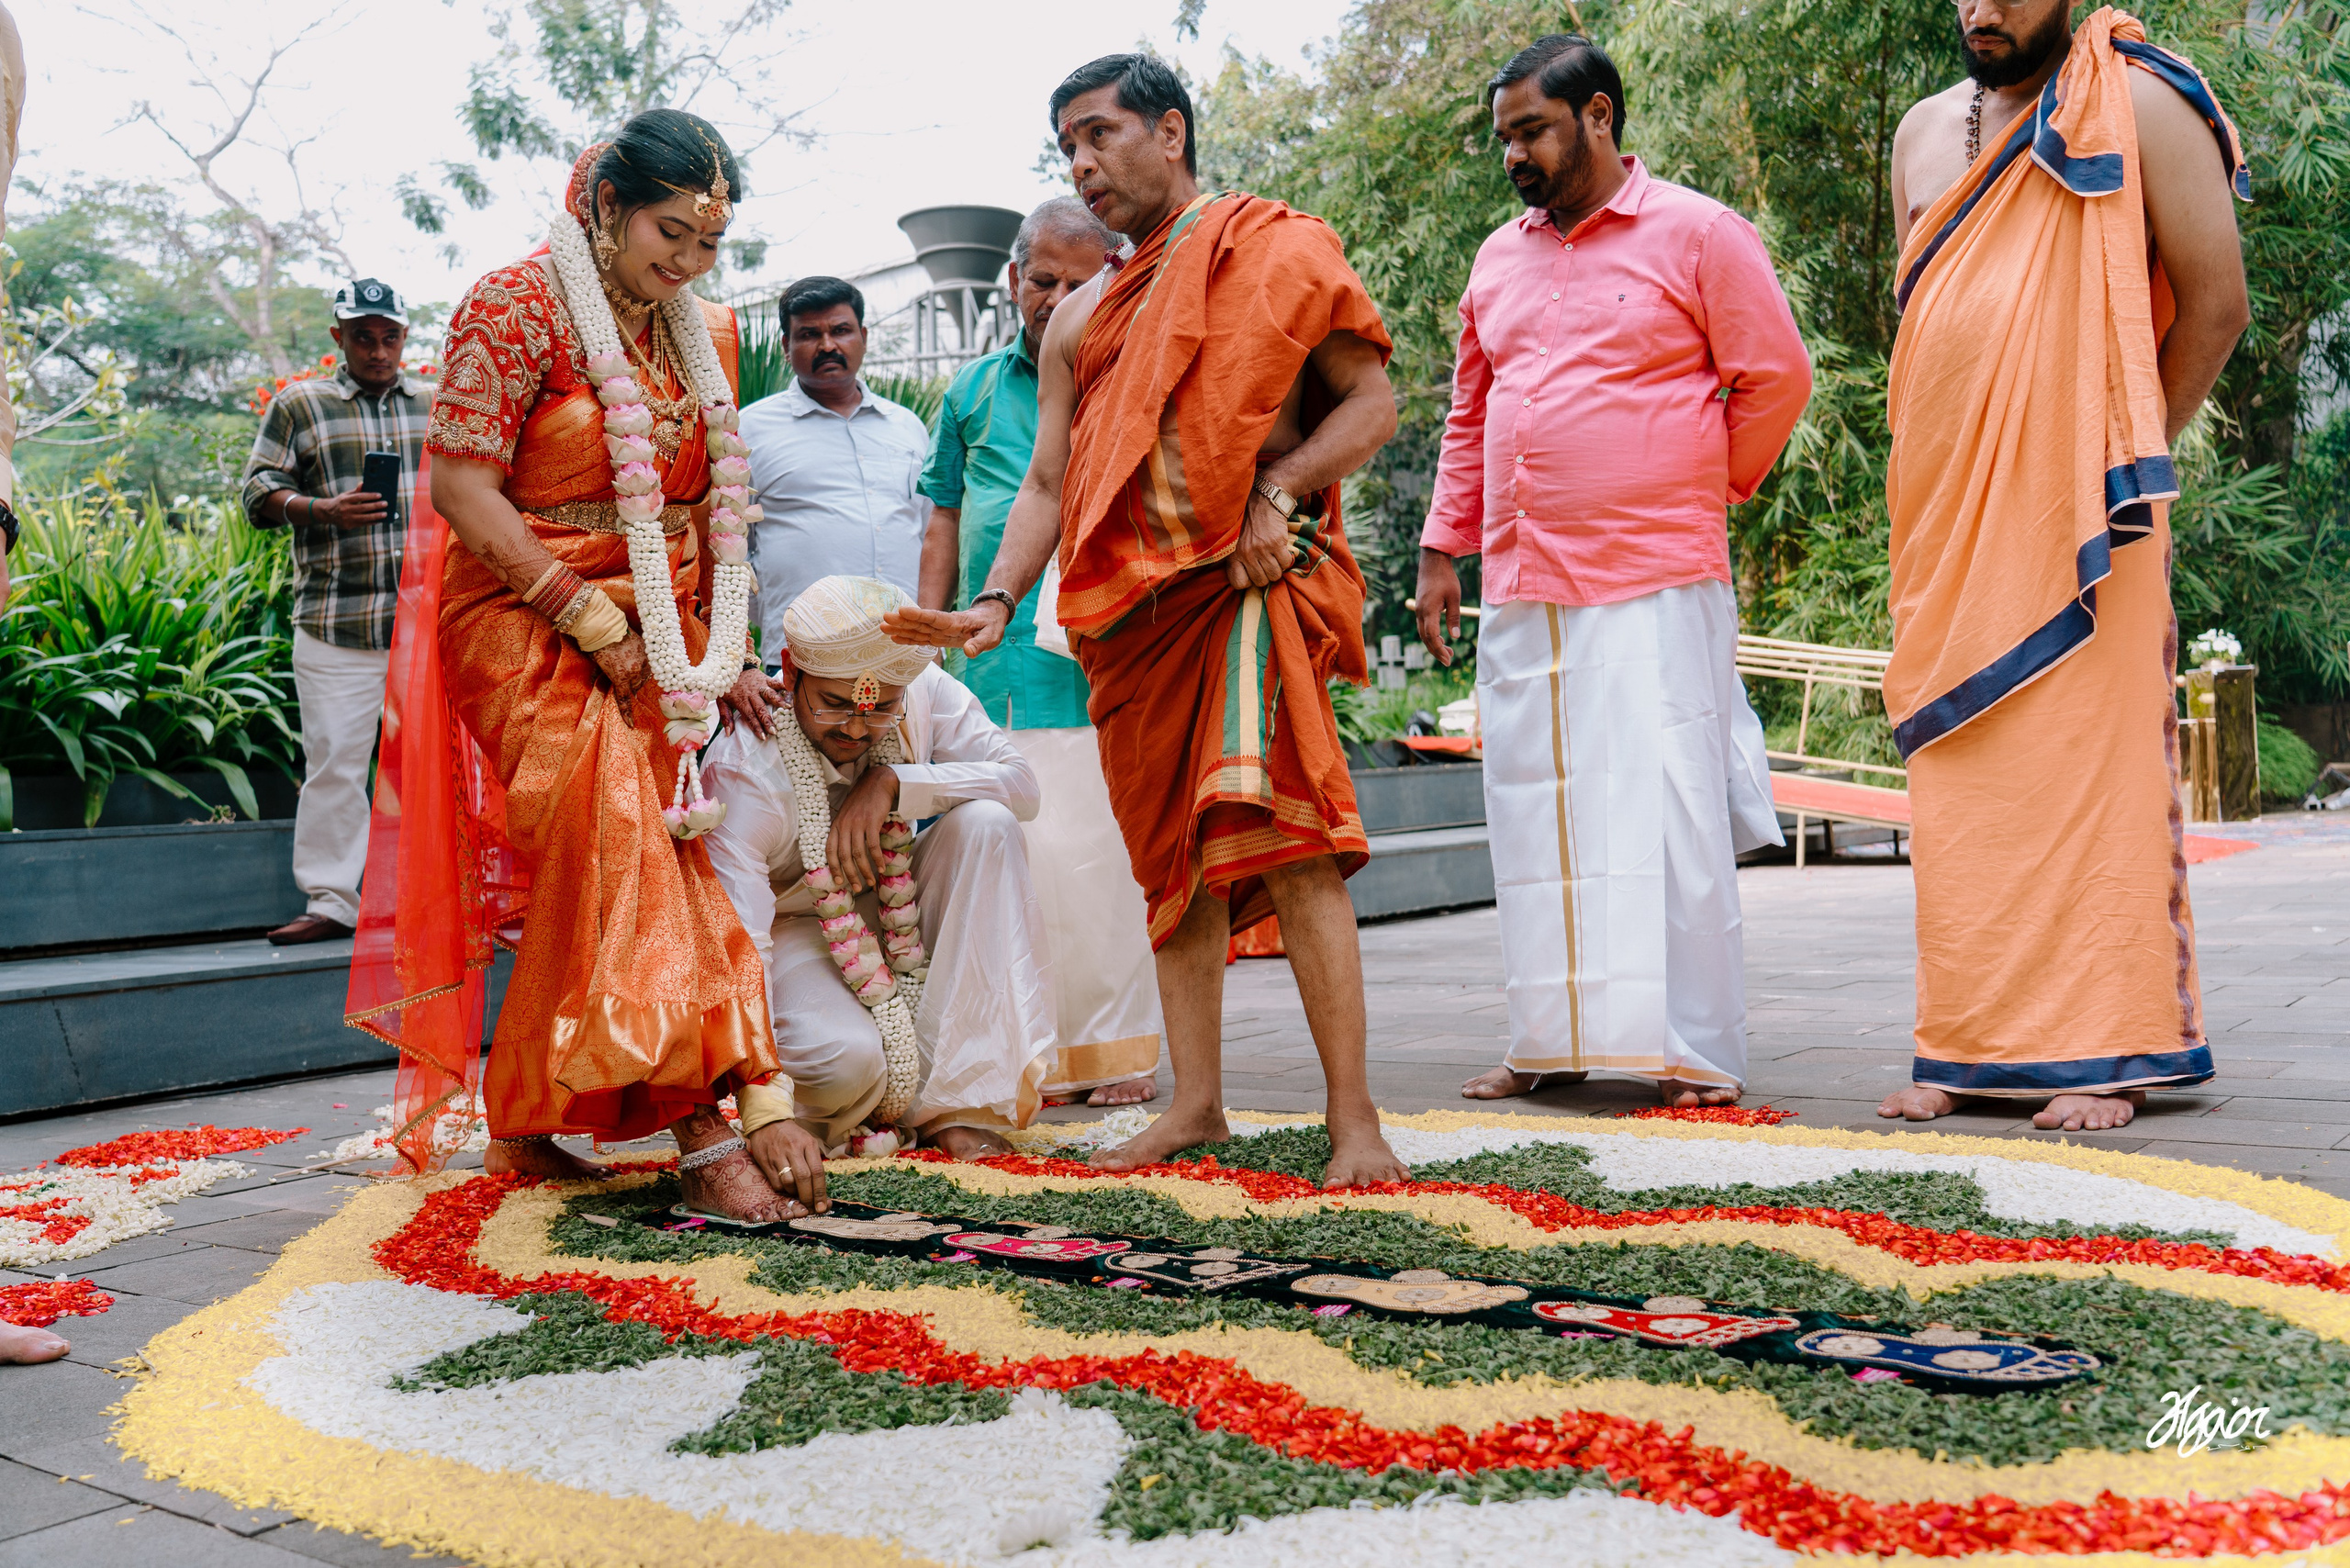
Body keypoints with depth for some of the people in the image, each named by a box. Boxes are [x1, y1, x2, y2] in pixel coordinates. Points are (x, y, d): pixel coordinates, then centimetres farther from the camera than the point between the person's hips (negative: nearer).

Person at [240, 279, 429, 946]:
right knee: (333, 761, -2)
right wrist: (323, 509, -12)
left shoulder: (439, 406, 16)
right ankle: (331, 901, 6)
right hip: (337, 624, -2)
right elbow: (260, 491, 5)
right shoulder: (299, 404, 8)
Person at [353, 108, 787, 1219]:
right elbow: (461, 485, -13)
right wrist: (593, 624, -16)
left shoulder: (707, 335, 12)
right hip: (523, 618, -6)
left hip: (661, 636, 6)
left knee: (598, 874, 0)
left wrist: (728, 652, 6)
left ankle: (524, 1122, 14)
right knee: (617, 831, -21)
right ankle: (699, 1128, -21)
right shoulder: (515, 306, -7)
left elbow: (716, 505, 16)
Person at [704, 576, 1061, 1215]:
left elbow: (1021, 782, -19)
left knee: (985, 823, -25)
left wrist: (893, 783, -33)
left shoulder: (922, 689, -20)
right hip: (792, 929, -5)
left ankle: (956, 1101, -22)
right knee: (847, 1060, -36)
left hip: (899, 912, 5)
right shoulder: (745, 769, -32)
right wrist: (767, 1113, -49)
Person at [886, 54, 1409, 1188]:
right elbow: (1047, 481, 18)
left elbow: (1372, 401, 0)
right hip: (1130, 611, 6)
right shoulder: (1079, 320, 23)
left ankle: (1355, 1118, -13)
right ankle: (1196, 1103, 14)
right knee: (1173, 857, 7)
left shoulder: (1272, 249, 6)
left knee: (1281, 840, -17)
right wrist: (995, 602, 2)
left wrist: (1281, 489, -16)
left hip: (1247, 585, -6)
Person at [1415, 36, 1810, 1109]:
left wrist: (1700, 490, 8)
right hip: (1520, 592, 6)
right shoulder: (1497, 258, 17)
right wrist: (1443, 547, 15)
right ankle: (1556, 1041, 17)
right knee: (1536, 816, 7)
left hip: (1657, 586, -5)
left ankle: (1697, 1052, 1)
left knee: (1666, 809, -7)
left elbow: (1777, 378, 1)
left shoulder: (1697, 235, -1)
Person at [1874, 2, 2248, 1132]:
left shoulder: (2137, 105, 2)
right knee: (1957, 773, 2)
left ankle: (2104, 1050, -2)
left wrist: (2131, 453, 2)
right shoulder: (1924, 131, 17)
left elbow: (2217, 298, 0)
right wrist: (1942, 475, 15)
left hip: (2077, 507, -5)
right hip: (1945, 512, 5)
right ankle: (1967, 1048, 7)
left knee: (2089, 754, -6)